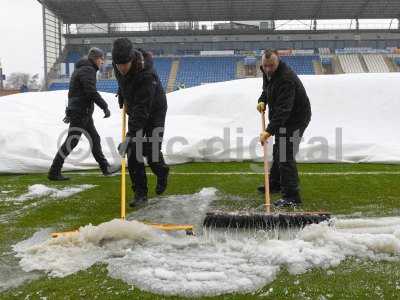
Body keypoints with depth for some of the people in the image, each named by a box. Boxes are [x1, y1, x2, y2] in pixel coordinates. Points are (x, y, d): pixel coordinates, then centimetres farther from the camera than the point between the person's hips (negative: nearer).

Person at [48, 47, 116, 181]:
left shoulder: (83, 69, 19)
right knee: (71, 142, -7)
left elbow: (73, 92, 24)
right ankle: (54, 172, -1)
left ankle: (105, 167, 21)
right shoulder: (88, 70, -13)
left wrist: (70, 111, 27)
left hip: (85, 113, 11)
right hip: (80, 113, -11)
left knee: (94, 139, 13)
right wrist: (105, 106, -19)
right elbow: (91, 92, -23)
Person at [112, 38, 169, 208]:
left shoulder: (146, 75, -37)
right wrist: (121, 95, 20)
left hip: (154, 112, -6)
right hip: (134, 110, 6)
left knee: (151, 151, -8)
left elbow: (142, 109, -41)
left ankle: (162, 173, 28)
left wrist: (130, 135, -45)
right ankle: (140, 193, 1)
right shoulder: (118, 64, -15)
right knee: (133, 152, -5)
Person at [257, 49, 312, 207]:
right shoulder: (268, 73, 0)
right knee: (278, 152, 23)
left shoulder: (286, 79, -31)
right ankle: (275, 184, 41)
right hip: (283, 119, 10)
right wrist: (262, 100, -1)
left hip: (295, 119, -10)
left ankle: (292, 197, -9)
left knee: (286, 156, -15)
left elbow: (283, 109, -38)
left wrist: (269, 131, -44)